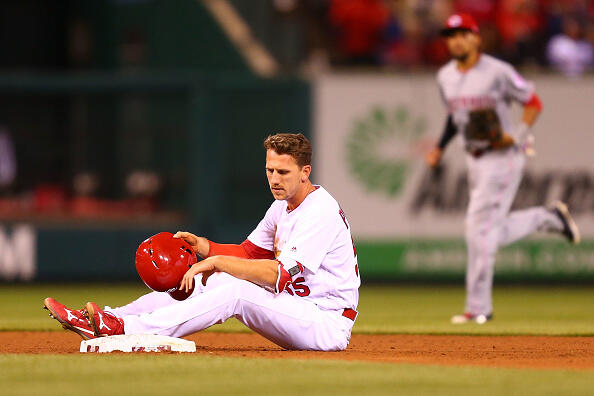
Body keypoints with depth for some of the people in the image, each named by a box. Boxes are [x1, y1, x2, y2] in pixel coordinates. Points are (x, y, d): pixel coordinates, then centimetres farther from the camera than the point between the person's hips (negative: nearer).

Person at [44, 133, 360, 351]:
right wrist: (203, 246, 1)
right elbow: (248, 253, 19)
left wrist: (219, 261, -24)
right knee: (208, 280, -2)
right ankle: (109, 319, -11)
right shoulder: (282, 207, 14)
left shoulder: (321, 211, -17)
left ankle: (124, 327, -35)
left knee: (234, 290, -28)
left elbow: (281, 276, -27)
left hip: (328, 323, -9)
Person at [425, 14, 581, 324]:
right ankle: (550, 218, 36)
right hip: (474, 159, 8)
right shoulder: (445, 76, 8)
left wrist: (517, 136, -18)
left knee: (480, 229, -12)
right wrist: (440, 148, 13)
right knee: (494, 233, 12)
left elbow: (533, 103, -6)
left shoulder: (498, 72, -13)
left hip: (502, 158, -8)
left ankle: (478, 307, -5)